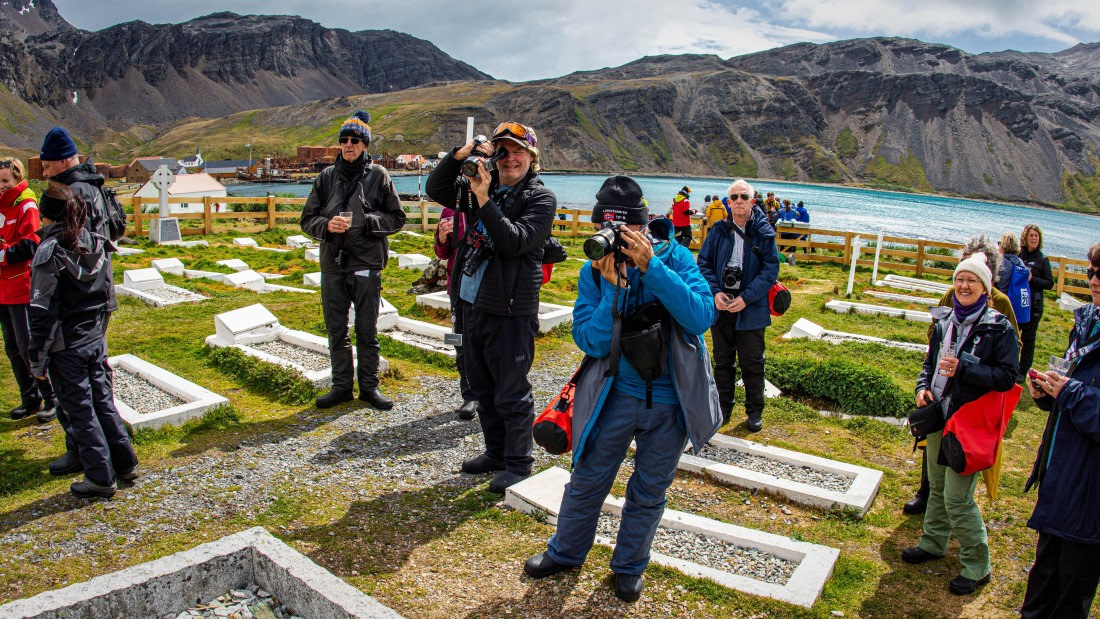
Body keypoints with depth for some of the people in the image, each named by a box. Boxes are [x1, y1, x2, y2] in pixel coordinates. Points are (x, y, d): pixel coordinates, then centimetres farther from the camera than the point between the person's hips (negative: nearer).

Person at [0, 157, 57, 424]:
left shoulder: (26, 205, -10)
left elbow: (30, 245, -19)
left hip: (22, 287, -8)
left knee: (28, 346, -7)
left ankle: (53, 400, 3)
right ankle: (30, 400, 23)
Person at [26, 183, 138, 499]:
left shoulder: (49, 251, -16)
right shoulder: (96, 244, 3)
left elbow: (43, 312, -15)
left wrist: (37, 359, -8)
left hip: (66, 348, -6)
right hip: (96, 341, 6)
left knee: (81, 412, 4)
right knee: (104, 402, 16)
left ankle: (101, 478, 11)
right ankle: (125, 464, 23)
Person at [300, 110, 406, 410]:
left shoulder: (378, 175, 2)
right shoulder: (327, 176, 9)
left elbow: (397, 217, 3)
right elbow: (307, 219, 10)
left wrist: (370, 222, -14)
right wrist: (326, 225, -11)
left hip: (367, 264, -3)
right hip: (332, 264, 3)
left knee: (367, 330, 5)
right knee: (336, 330, 10)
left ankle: (369, 385, 18)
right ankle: (342, 386, 22)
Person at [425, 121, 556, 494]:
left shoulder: (540, 198, -6)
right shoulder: (484, 184, 12)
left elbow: (515, 241, -19)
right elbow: (436, 189, 9)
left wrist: (484, 201, -22)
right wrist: (461, 155, -4)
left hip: (510, 309, -7)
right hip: (472, 302, 7)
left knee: (511, 393, 1)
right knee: (483, 388, 18)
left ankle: (518, 463, 17)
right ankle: (496, 452, 35)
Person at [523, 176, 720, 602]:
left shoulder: (674, 257, -11)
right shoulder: (593, 271, -8)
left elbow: (702, 317, -24)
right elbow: (591, 341, -15)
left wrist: (651, 266, -30)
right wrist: (612, 287, -28)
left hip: (672, 401, 0)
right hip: (617, 393, 1)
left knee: (649, 491, 14)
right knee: (588, 479, 11)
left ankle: (629, 566, 37)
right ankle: (566, 552, 37)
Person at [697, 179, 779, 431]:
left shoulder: (764, 233, -5)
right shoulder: (719, 231, 2)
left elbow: (770, 270, -8)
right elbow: (704, 263, 2)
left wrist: (746, 298, -17)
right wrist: (715, 292, -13)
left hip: (751, 308, -2)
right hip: (720, 305, 3)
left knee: (752, 362, 6)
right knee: (722, 360, 14)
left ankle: (754, 411, 22)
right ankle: (723, 407, 29)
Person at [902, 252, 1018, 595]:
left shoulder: (999, 329, -11)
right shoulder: (944, 321, 5)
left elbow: (1007, 377, -15)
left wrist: (962, 369, -25)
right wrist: (923, 387, -1)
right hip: (938, 415, 6)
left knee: (957, 497, -4)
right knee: (937, 486, 19)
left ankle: (977, 566, 13)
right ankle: (933, 543, 36)